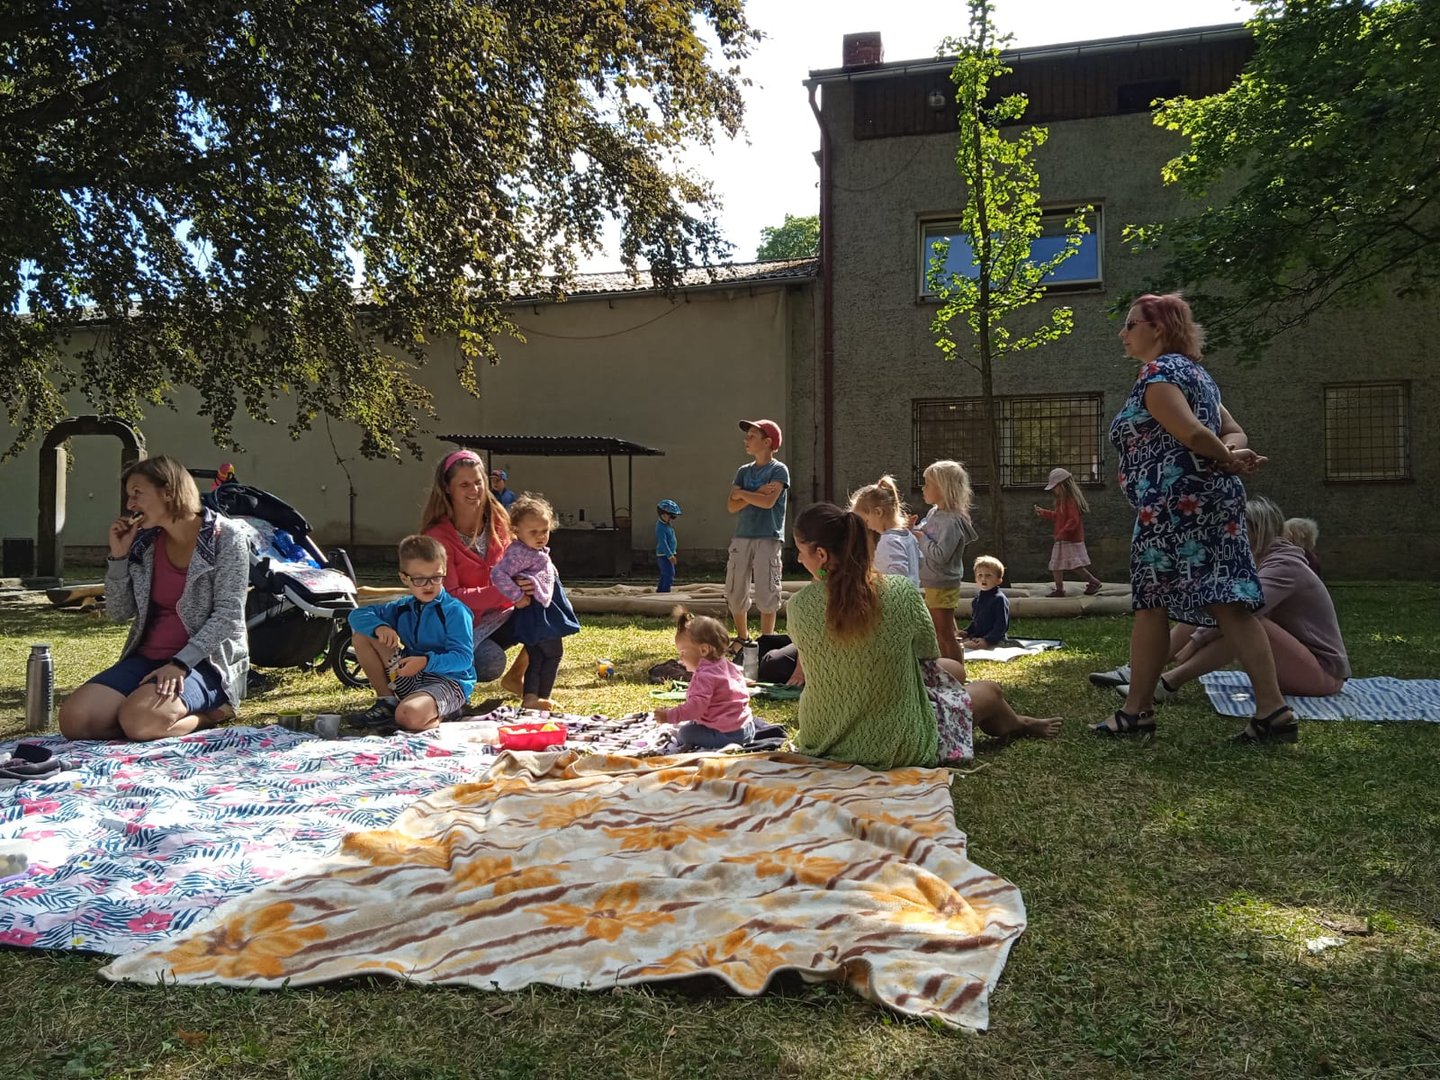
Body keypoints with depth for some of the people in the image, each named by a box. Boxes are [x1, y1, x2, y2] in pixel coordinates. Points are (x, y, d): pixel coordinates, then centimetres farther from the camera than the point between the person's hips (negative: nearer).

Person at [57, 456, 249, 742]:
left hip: (206, 661, -7)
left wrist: (180, 664, -24)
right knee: (74, 719, -14)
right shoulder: (144, 542, 9)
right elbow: (119, 612, 12)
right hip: (149, 659, 7)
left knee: (138, 720, -32)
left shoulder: (225, 537, -8)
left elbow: (227, 615, -15)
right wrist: (119, 555, 0)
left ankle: (208, 712, -3)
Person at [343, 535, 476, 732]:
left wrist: (426, 661, -30)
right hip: (411, 678, 7)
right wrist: (379, 627, -13)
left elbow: (463, 657, -17)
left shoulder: (455, 611, -11)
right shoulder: (402, 608, 10)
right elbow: (357, 614, 9)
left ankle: (440, 715, -4)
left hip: (449, 681, -7)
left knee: (410, 717, -40)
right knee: (362, 636, 3)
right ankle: (386, 702, 3)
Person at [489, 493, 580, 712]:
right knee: (553, 653, -1)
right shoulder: (519, 553, -19)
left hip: (544, 610, 10)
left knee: (537, 656, 14)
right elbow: (498, 574, -27)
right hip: (536, 612, -10)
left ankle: (530, 698, 17)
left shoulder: (537, 552, 13)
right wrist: (518, 597, -25)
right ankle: (541, 697, 5)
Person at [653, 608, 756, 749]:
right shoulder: (727, 664, 11)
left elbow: (696, 706, -28)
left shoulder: (705, 676, -18)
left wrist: (669, 716, -23)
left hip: (727, 734, -9)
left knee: (684, 733, -6)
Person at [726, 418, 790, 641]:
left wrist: (741, 493, -3)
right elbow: (732, 506, 4)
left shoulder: (778, 470, -1)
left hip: (768, 539, -5)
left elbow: (768, 502, -16)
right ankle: (742, 638, 22)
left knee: (766, 593, -7)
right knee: (735, 592, 7)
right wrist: (757, 493, -9)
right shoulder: (743, 471, 14)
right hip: (742, 538, 6)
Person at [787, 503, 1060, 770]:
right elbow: (929, 653, -1)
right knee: (989, 691, 27)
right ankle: (1020, 725, 63)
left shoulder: (797, 606, -18)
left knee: (951, 669, 28)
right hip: (894, 746, -4)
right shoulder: (900, 592, -22)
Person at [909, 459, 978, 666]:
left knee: (947, 635, 0)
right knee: (939, 635, 19)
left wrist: (921, 538, -20)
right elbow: (926, 543, 16)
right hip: (931, 584, 10)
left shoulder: (951, 521, -23)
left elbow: (941, 555, -29)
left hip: (943, 586, -10)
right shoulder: (934, 513, 6)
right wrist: (914, 530, -1)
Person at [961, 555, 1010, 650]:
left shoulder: (999, 599, -11)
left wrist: (987, 640, -24)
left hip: (993, 640, -9)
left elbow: (1001, 625, -16)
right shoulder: (977, 598, 15)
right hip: (976, 637, 9)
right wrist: (966, 632, 5)